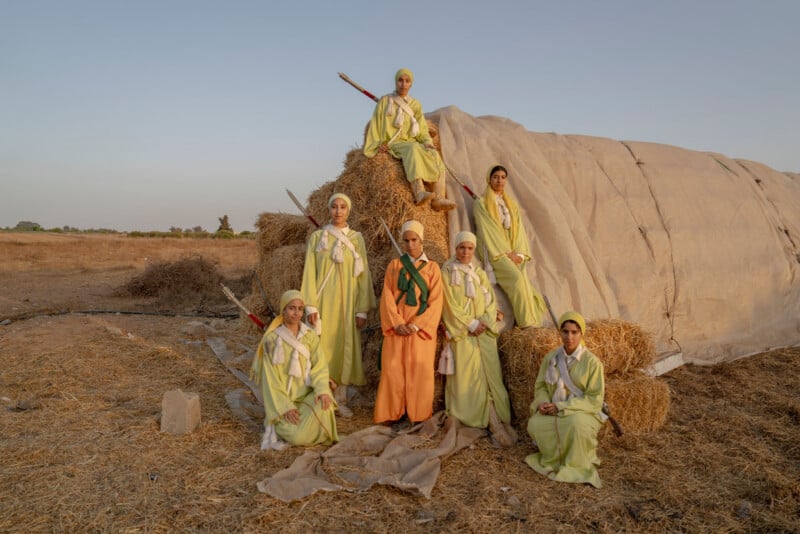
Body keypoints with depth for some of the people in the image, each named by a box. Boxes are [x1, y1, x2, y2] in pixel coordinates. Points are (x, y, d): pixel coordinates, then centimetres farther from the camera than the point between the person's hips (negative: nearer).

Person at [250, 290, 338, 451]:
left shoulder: (310, 336, 3)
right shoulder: (272, 339, -7)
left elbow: (319, 366, -2)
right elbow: (271, 379, -8)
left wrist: (322, 389, -23)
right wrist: (285, 407, -17)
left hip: (307, 395, 3)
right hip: (283, 398, -2)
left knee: (323, 406, -32)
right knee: (297, 436, -26)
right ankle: (281, 422, 6)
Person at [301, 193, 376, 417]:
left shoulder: (356, 238, 5)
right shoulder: (317, 237, 3)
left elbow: (363, 274, 3)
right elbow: (309, 272, 0)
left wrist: (362, 309, -3)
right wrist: (310, 305, -9)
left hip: (347, 302, 1)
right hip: (324, 301, -1)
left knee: (345, 346, 4)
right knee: (323, 346, 0)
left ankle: (340, 399, 15)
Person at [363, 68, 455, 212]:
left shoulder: (415, 105, 21)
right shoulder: (385, 101, 11)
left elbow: (422, 130, 17)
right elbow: (375, 124, 8)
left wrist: (428, 142, -3)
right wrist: (379, 144, -5)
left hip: (412, 142, 4)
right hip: (392, 143, -4)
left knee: (435, 155, -27)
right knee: (413, 150, -38)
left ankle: (438, 199, -42)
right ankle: (419, 192, -59)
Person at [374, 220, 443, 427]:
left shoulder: (432, 267, 6)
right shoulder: (394, 265, 10)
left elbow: (435, 301, -2)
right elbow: (387, 295, 2)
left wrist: (416, 324, -13)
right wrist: (397, 323, -11)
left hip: (421, 328, -1)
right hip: (397, 327, 1)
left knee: (419, 369, -1)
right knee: (394, 368, -2)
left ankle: (417, 413, 11)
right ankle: (397, 413, 9)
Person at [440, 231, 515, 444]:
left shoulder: (480, 273, 14)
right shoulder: (447, 272, 1)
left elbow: (491, 301, 7)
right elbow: (451, 304, -7)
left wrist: (484, 322, -9)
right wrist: (471, 324, -12)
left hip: (484, 331, 4)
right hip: (462, 332, -4)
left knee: (489, 374, -3)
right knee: (466, 375, -5)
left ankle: (494, 420, -4)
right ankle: (467, 421, 3)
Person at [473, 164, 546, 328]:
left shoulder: (511, 204, 21)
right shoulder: (481, 203, 3)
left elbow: (518, 229, 12)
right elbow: (488, 230, -6)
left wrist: (519, 253, -5)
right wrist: (507, 253, -12)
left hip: (513, 249, 5)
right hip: (494, 251, -5)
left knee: (523, 281, -18)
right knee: (517, 278, -28)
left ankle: (533, 323, -18)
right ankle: (527, 324, -27)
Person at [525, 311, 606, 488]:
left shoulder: (592, 362, -11)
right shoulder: (550, 358, 1)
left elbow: (595, 399, -13)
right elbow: (540, 386, 10)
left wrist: (561, 406, -20)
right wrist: (543, 402, -14)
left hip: (583, 412, -3)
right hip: (553, 412, 3)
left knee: (577, 423, -38)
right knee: (535, 424, -28)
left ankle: (576, 466, -11)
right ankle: (555, 458, -1)